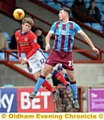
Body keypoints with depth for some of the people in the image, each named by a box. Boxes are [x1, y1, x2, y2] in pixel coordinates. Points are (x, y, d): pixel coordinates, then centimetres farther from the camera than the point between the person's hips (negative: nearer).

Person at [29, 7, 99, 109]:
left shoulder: (73, 25, -2)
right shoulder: (56, 24, 5)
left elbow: (84, 35, -1)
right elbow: (48, 35, 5)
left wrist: (92, 47, -5)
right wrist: (47, 44, -16)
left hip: (67, 54, -1)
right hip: (55, 52, 1)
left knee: (71, 77, -1)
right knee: (46, 70, -10)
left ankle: (75, 100, 11)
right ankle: (35, 92, -2)